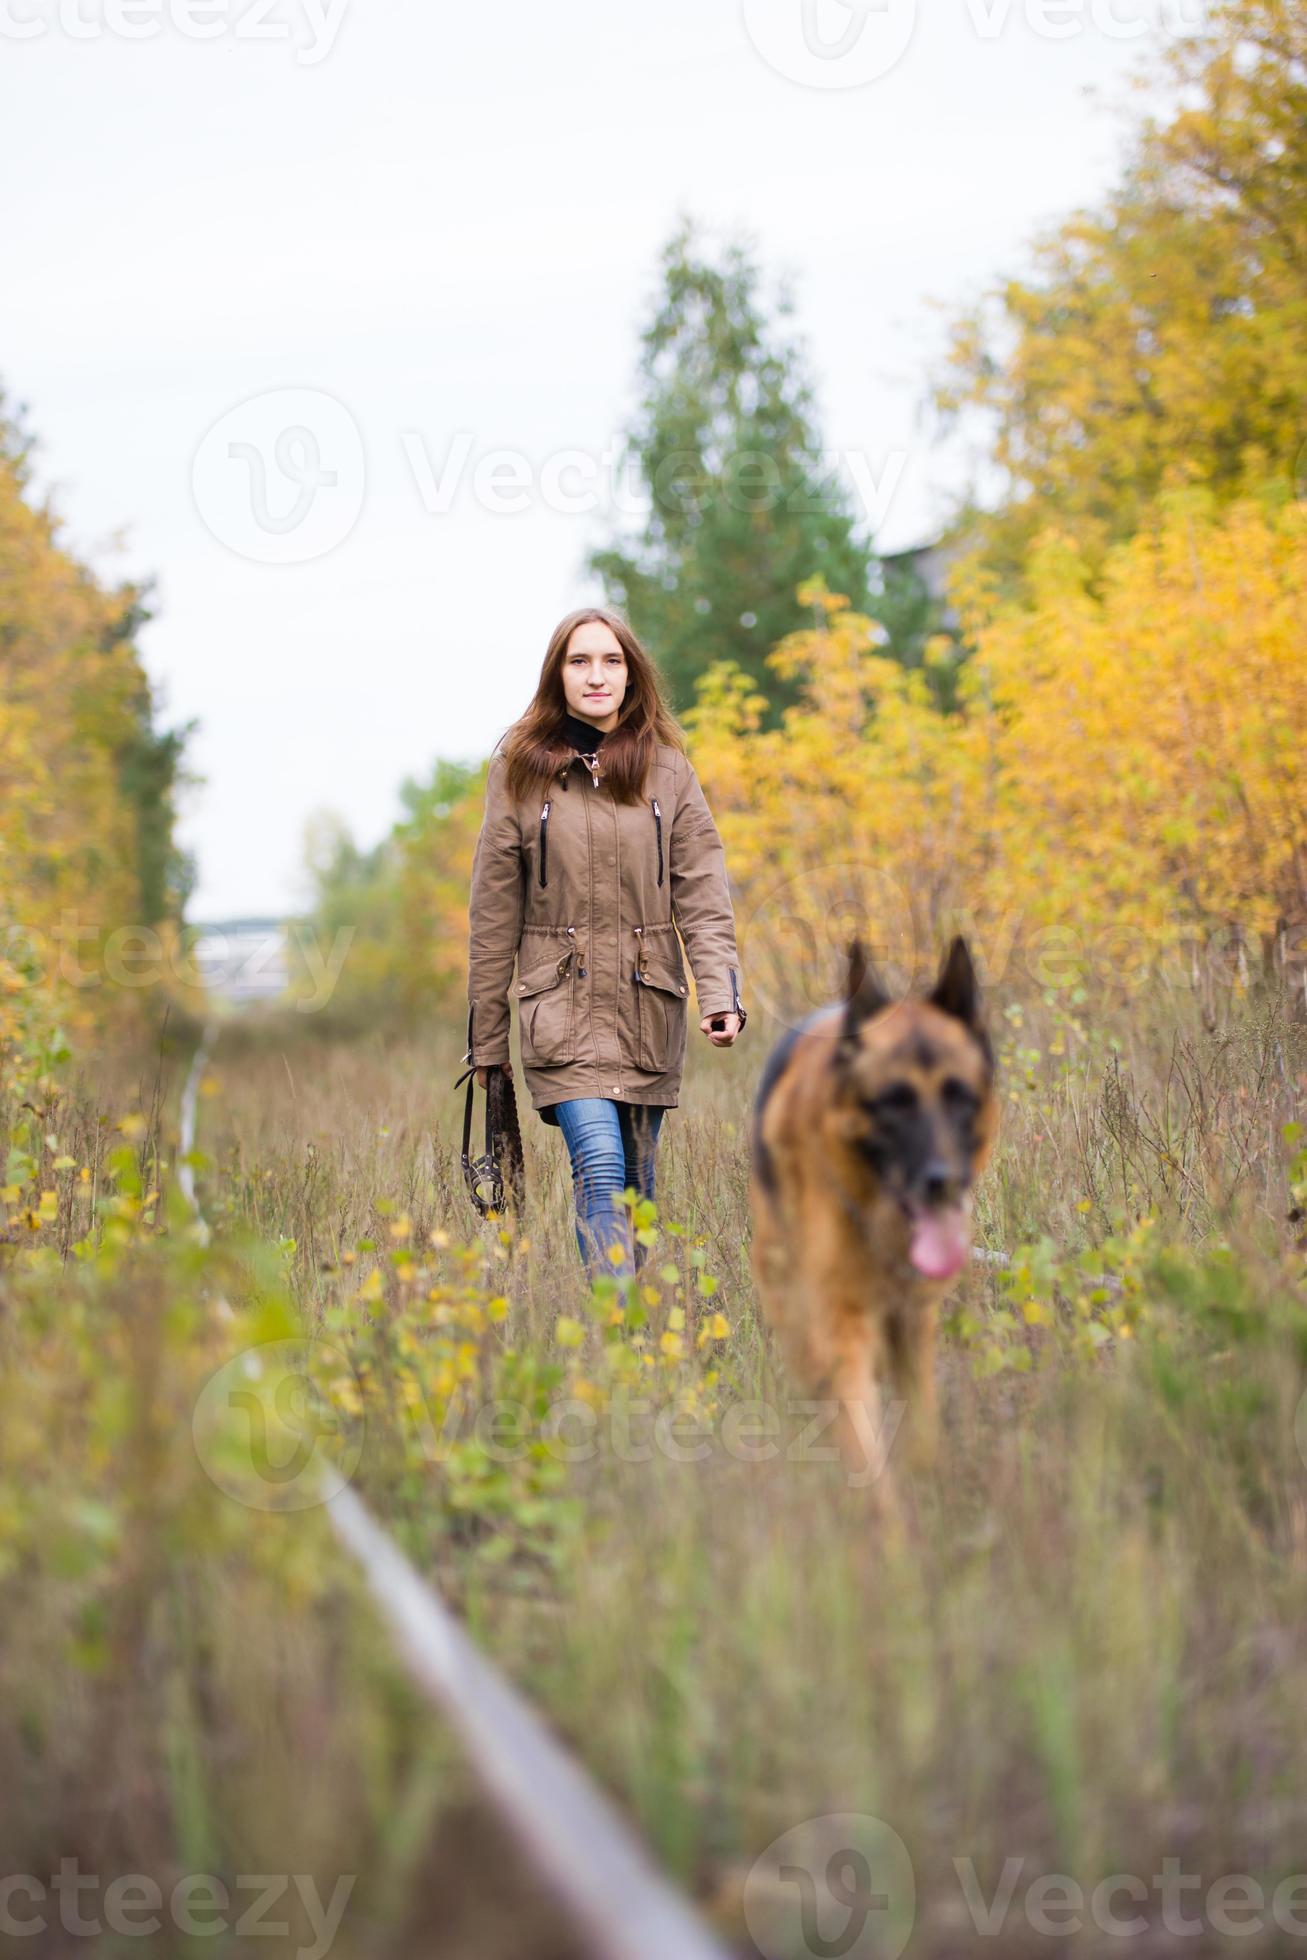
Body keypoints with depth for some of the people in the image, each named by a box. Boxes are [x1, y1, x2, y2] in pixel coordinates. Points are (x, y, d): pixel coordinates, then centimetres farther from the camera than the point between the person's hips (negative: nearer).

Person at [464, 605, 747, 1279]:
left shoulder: (667, 769, 5)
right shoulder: (521, 769, 2)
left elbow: (703, 895, 0)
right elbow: (494, 912, 4)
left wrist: (721, 993, -16)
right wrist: (486, 1038, 5)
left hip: (650, 1009, 2)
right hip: (564, 1007, -2)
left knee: (636, 1184, 8)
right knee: (601, 1173, -18)